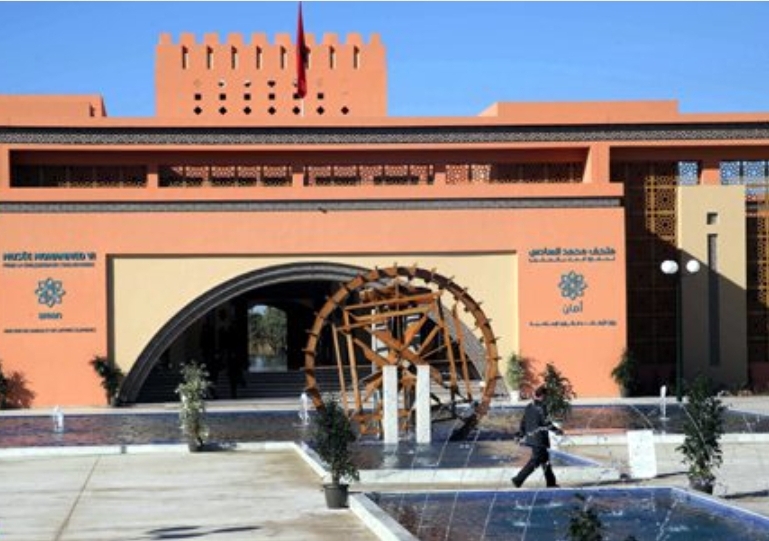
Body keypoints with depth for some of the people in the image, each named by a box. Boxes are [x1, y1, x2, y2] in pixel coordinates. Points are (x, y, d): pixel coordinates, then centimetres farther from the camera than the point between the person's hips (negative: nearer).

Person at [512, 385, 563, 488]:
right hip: (539, 439, -9)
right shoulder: (541, 407, -14)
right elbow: (546, 422, -17)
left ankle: (551, 482, 20)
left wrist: (520, 434, 22)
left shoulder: (528, 407, 11)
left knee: (545, 459, 16)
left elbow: (523, 422, 15)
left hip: (530, 437, 9)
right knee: (535, 460, -6)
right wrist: (556, 430, -6)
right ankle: (518, 479, -11)